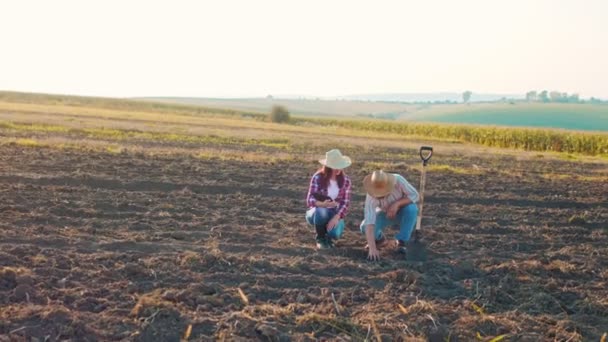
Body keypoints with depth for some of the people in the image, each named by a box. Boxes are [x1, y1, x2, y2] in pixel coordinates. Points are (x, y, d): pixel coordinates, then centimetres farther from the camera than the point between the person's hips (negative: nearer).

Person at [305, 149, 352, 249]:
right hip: (316, 213, -1)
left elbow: (345, 202, -9)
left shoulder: (345, 180, -7)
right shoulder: (317, 178, -16)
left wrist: (336, 217, -26)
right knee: (320, 211, -39)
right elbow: (310, 200, -21)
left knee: (335, 234, -31)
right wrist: (323, 204, -42)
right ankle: (321, 239, -9)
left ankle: (328, 235, 10)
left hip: (334, 214, 1)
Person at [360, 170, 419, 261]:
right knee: (365, 227, -26)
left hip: (402, 213, 0)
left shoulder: (398, 180, -33)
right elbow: (369, 223, -40)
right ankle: (381, 239, 8)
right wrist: (372, 248, -49)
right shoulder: (371, 196, -34)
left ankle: (401, 241, -14)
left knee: (412, 208, -34)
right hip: (385, 214, 0)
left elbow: (414, 195, -23)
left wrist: (397, 204, -38)